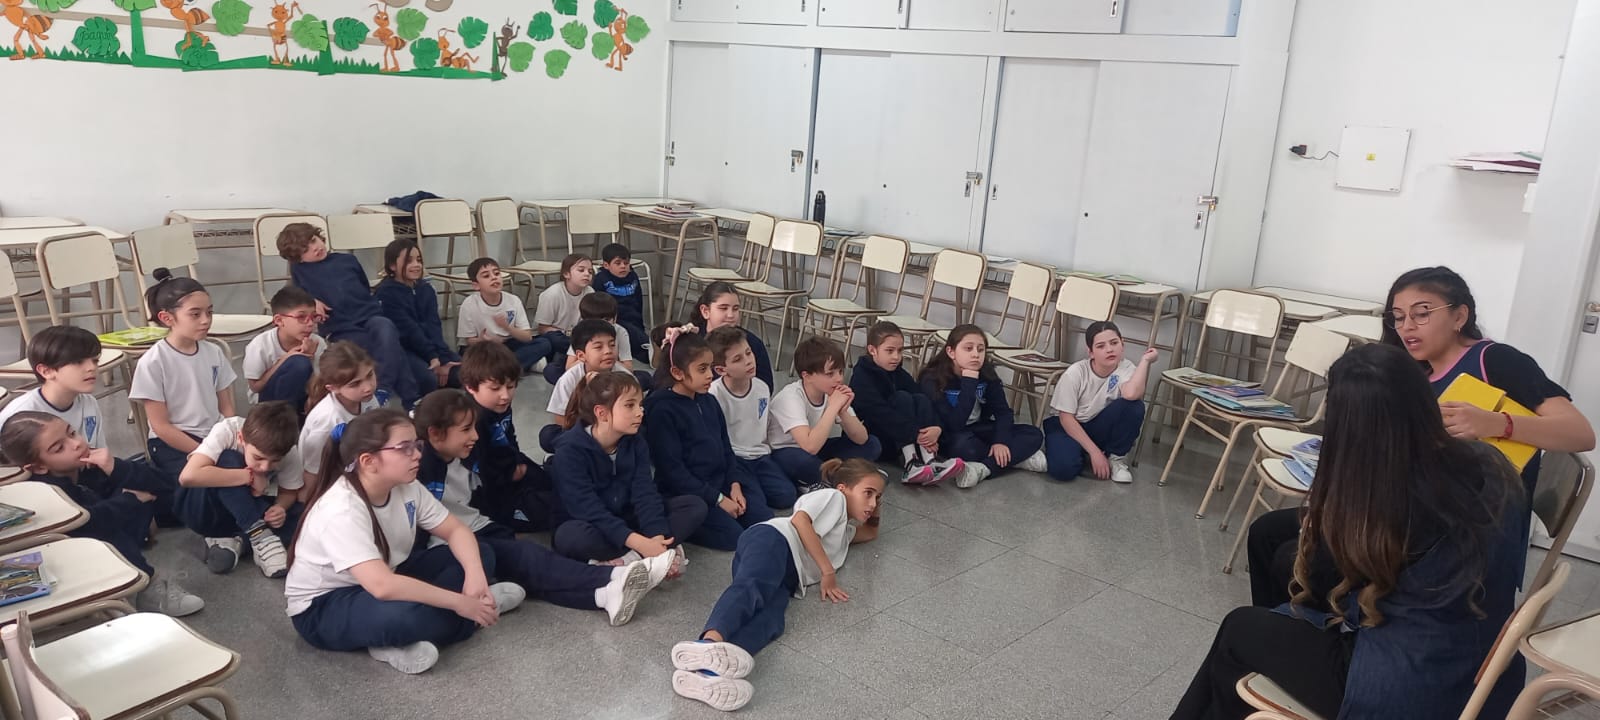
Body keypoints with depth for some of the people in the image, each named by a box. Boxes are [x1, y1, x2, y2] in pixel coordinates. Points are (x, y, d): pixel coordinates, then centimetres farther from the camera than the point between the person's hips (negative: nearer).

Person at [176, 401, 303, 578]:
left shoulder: (290, 453, -20)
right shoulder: (227, 431, -30)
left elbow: (289, 492, -5)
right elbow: (188, 476, -42)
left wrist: (279, 507, -28)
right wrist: (249, 476, -37)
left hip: (246, 509, 4)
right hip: (203, 510, -4)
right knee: (227, 460, -34)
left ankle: (229, 539, -16)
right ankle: (259, 535, -32)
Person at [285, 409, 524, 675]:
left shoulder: (407, 486, -8)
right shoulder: (341, 511, -32)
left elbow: (455, 530, -2)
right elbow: (383, 587, -42)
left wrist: (475, 576, -23)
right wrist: (458, 603, -36)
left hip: (382, 583, 8)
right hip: (323, 608, -8)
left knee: (478, 556, -4)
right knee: (403, 614, -40)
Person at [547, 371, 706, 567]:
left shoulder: (635, 443, -4)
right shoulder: (570, 450, -22)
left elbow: (645, 494, -13)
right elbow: (589, 509, -30)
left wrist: (657, 537, -33)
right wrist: (639, 543, -40)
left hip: (626, 519, 5)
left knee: (695, 506, -12)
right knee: (571, 536, -42)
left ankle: (629, 558, -25)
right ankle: (640, 555, -24)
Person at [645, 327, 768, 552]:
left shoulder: (709, 402, 10)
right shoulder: (661, 409, -14)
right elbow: (672, 469, -16)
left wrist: (735, 484, -3)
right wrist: (718, 499, -16)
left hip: (721, 482, 8)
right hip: (686, 494, -8)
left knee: (765, 522, -9)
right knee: (733, 536, -22)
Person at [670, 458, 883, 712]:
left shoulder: (845, 528, 42)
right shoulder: (833, 497, 15)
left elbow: (871, 532, 62)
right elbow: (800, 519, -3)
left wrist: (873, 503, 42)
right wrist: (828, 570, -4)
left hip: (783, 576, 6)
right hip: (772, 539, -6)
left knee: (770, 619, -29)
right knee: (752, 587, -40)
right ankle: (709, 642, -71)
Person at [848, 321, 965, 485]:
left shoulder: (899, 374, 9)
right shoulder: (861, 378, -14)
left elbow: (926, 404, -3)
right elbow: (880, 414, -28)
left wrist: (936, 428, -23)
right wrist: (915, 434, -33)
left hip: (897, 440, 7)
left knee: (920, 399, -15)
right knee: (902, 398, -24)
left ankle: (930, 461, -34)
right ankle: (910, 464, -37)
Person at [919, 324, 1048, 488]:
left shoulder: (986, 373, -8)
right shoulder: (932, 379, -23)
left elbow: (1003, 411, -9)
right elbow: (955, 424, -30)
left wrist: (1001, 441, -27)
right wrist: (969, 383, -35)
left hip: (980, 429, 5)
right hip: (951, 436, -5)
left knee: (1034, 435, -12)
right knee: (964, 446, -40)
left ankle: (984, 468, -29)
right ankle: (1017, 457, -18)